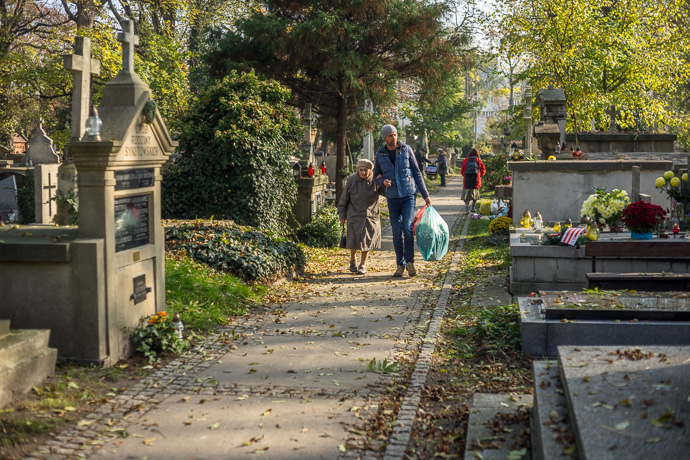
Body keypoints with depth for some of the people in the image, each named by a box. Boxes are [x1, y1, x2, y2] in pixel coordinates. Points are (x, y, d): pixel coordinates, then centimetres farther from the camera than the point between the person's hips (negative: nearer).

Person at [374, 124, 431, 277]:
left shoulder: (406, 150, 0)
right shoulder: (380, 155, 4)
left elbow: (417, 173, 3)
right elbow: (376, 175, 14)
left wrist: (425, 195, 1)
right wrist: (383, 182, -11)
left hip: (409, 195, -2)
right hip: (393, 197, 2)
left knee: (407, 227, -15)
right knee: (396, 232, 2)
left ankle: (410, 261, -1)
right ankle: (400, 265, 12)